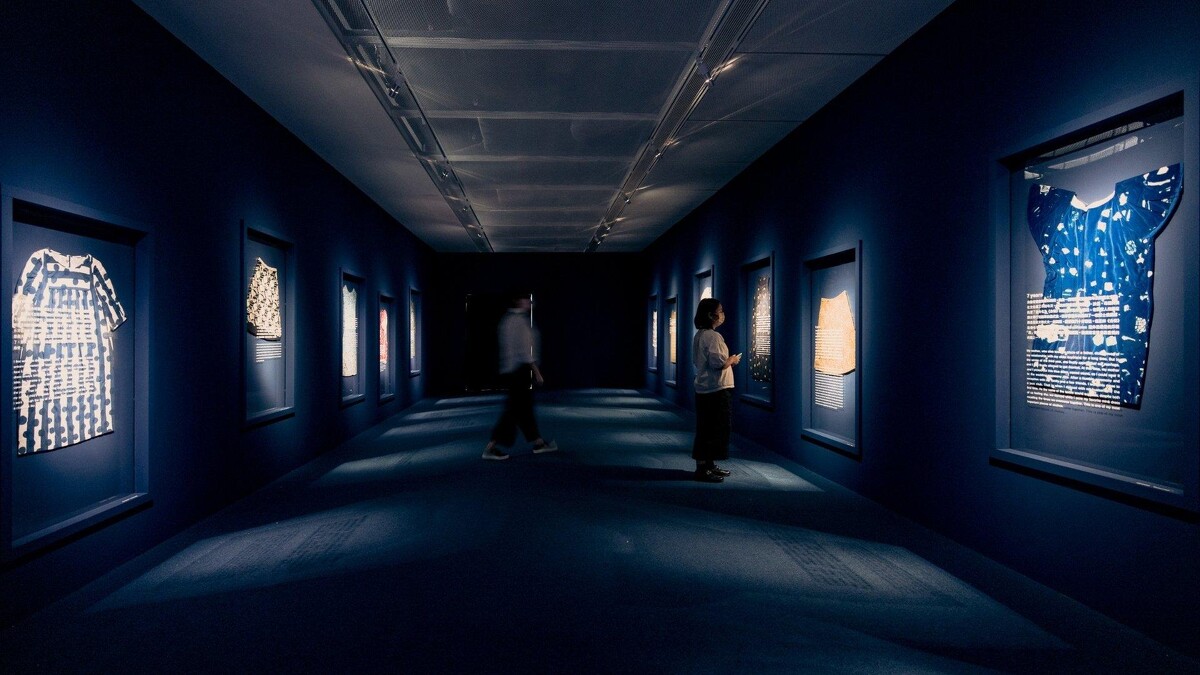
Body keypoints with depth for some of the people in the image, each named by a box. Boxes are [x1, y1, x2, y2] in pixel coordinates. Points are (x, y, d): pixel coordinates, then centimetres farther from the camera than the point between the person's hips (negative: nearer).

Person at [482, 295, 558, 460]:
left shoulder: (507, 319, 13)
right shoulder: (520, 320, -16)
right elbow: (525, 349, -19)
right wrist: (536, 372, -14)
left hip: (509, 369, 10)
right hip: (520, 370, -10)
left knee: (525, 406, 15)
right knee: (514, 408, -6)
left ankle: (538, 443, 27)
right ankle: (491, 447, -5)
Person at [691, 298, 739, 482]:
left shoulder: (699, 335, 12)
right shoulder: (713, 336, -17)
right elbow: (718, 363, -24)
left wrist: (728, 361, 14)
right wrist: (733, 360, -4)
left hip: (704, 389, 10)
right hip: (716, 390, -10)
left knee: (706, 429, 15)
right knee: (713, 430, -3)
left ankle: (708, 465, 24)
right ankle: (703, 469, 1)